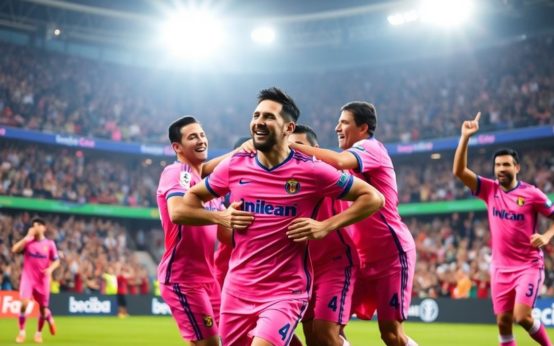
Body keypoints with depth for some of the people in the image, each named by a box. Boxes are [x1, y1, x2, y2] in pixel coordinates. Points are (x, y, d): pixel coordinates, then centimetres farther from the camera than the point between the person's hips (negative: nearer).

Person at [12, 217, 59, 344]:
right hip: (28, 277, -1)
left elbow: (56, 261, 6)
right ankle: (21, 332, -4)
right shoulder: (28, 241, -1)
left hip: (43, 279, 1)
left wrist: (50, 269, -14)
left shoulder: (50, 244, 0)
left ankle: (39, 332, 33)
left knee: (43, 308, 6)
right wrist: (27, 237, -17)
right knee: (24, 303, -20)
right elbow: (14, 250, -18)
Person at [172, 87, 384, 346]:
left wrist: (326, 226, -12)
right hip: (237, 290, 4)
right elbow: (183, 207, 12)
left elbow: (373, 198, -3)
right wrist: (221, 217, -5)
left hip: (286, 293, -4)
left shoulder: (310, 171, -8)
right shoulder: (234, 166, 2)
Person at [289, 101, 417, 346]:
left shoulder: (371, 148, -12)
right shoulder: (357, 156, 15)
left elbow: (339, 162, -34)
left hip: (392, 253, -8)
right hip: (364, 256, 8)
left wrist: (292, 146, -33)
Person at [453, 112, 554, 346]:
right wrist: (465, 137, -16)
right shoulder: (489, 190, 0)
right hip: (501, 267, 4)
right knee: (503, 322, 4)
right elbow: (459, 171, -9)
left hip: (529, 266, -4)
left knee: (522, 316, -16)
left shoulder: (531, 193, -7)